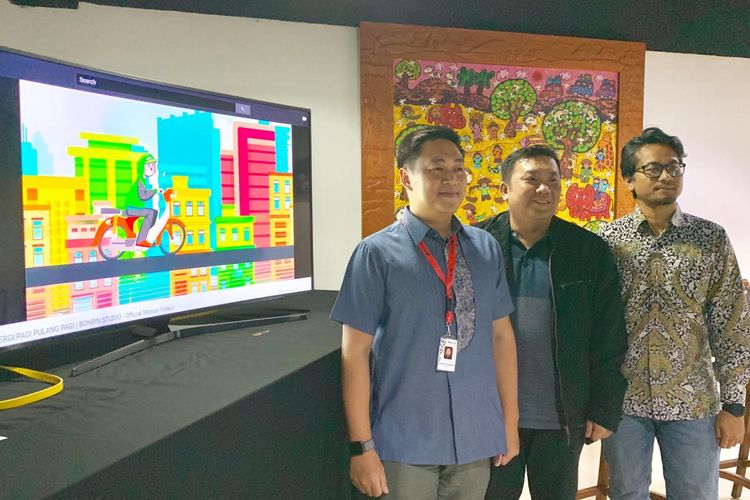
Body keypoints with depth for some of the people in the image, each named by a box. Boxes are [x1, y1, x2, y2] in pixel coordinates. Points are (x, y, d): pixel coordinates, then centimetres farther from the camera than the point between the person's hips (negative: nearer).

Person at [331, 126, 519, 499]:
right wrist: (362, 447, -10)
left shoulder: (486, 248, 3)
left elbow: (501, 334, 7)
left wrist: (510, 421, 8)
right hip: (404, 443, -3)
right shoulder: (377, 252, -10)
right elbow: (355, 352, -9)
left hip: (475, 437, 4)